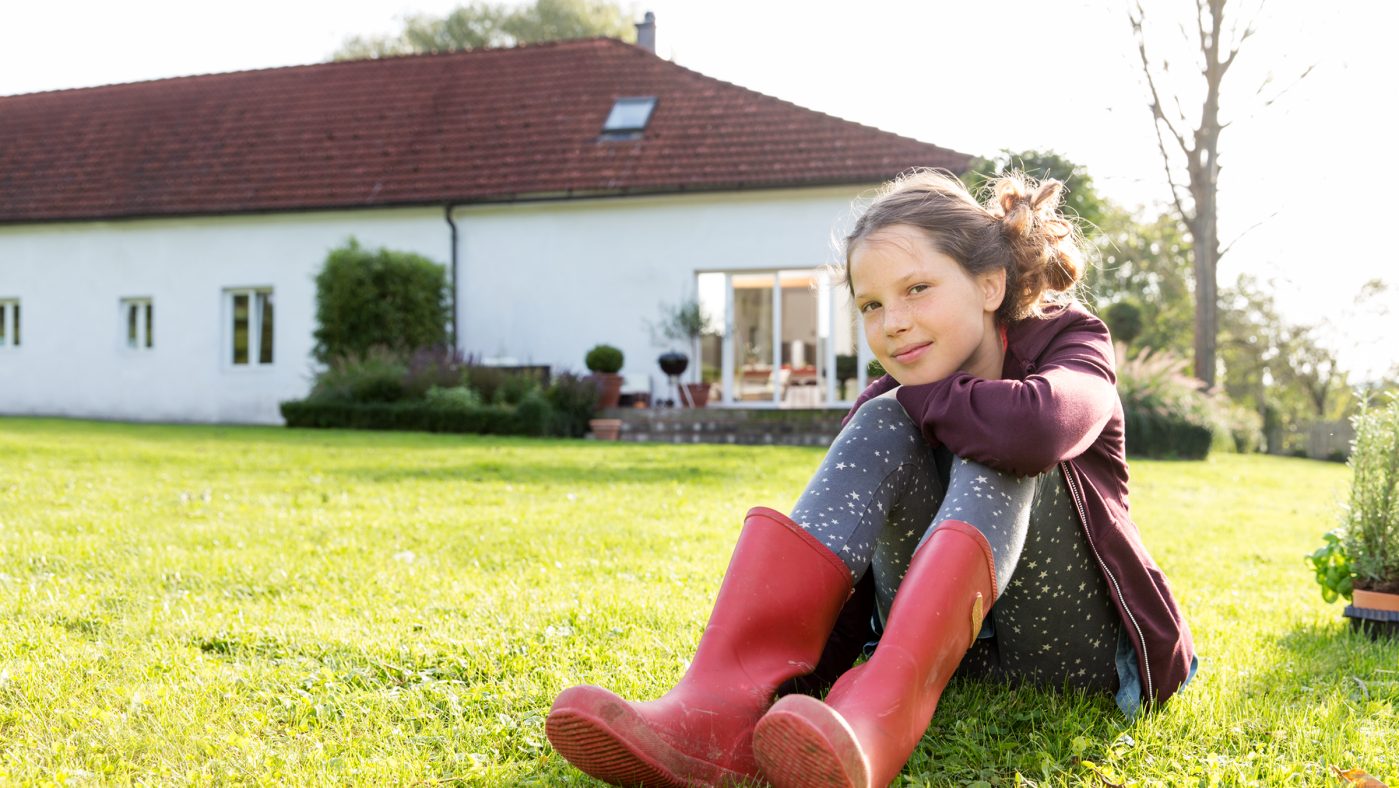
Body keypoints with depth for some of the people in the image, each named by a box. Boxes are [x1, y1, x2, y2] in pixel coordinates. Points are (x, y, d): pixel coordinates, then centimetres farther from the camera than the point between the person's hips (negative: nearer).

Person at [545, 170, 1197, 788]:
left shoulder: (1071, 346, -9)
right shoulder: (884, 410, 1)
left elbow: (1039, 427, -36)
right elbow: (847, 571, -8)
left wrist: (917, 399, -18)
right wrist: (797, 695, -23)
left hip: (1071, 652, -3)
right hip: (951, 647, 3)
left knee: (996, 449, -28)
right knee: (882, 426, -21)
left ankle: (879, 713, -50)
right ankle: (731, 700, -39)